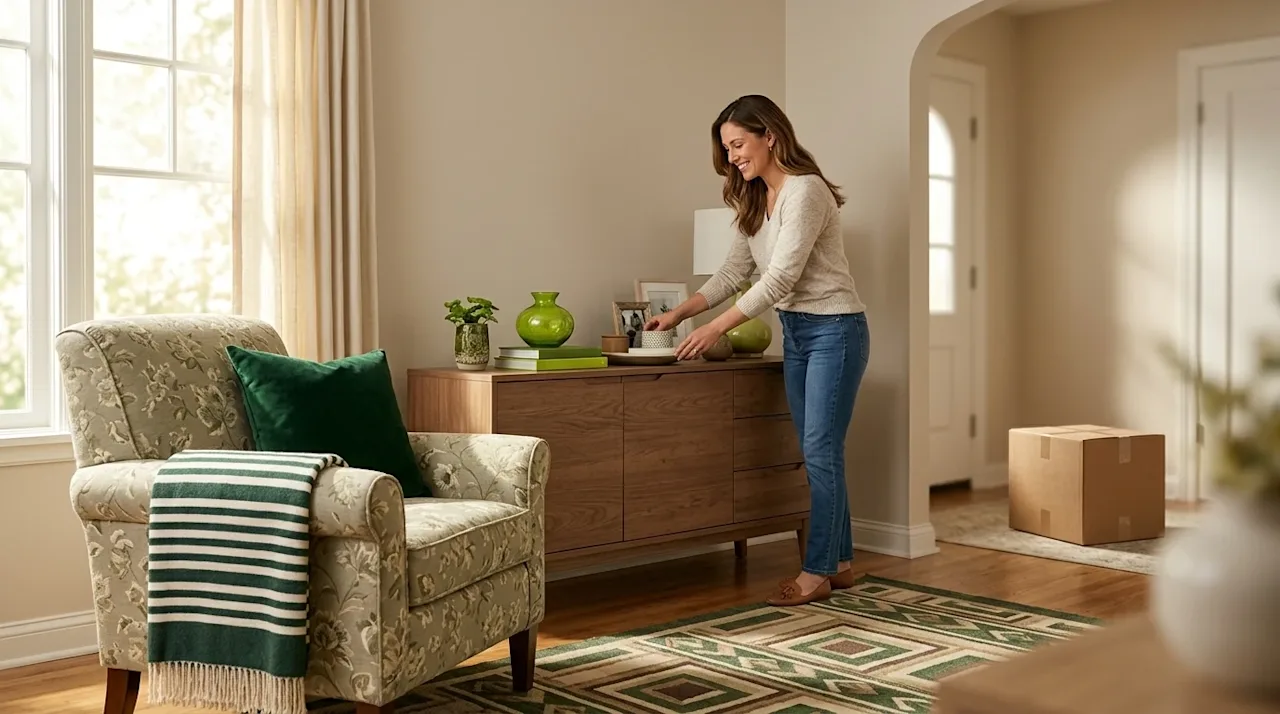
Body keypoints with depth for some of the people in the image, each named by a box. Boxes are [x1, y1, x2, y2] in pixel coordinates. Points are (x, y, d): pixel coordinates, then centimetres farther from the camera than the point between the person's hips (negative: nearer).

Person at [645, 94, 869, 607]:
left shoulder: (805, 191, -18)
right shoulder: (756, 201, 10)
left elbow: (780, 278, -23)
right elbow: (734, 271, 11)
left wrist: (717, 328, -23)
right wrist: (678, 313, 0)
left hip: (834, 331, -9)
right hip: (794, 333, 9)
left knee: (821, 451, -6)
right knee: (817, 453, 10)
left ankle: (817, 572, 0)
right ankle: (839, 563, 19)